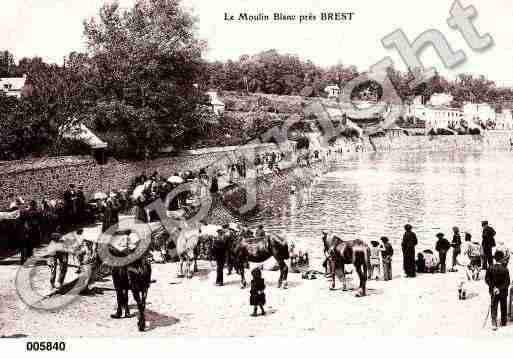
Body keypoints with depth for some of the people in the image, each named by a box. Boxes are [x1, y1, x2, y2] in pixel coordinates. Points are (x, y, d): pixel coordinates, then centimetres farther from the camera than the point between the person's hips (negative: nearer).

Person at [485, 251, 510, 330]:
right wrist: (501, 288, -13)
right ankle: (503, 322, 29)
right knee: (503, 307, 17)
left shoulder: (490, 267, -9)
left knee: (493, 307, 7)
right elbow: (507, 281, -16)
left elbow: (487, 279, -8)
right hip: (503, 291, -1)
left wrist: (493, 287, -8)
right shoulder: (505, 269, -15)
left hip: (493, 291, 1)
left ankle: (494, 323, -7)